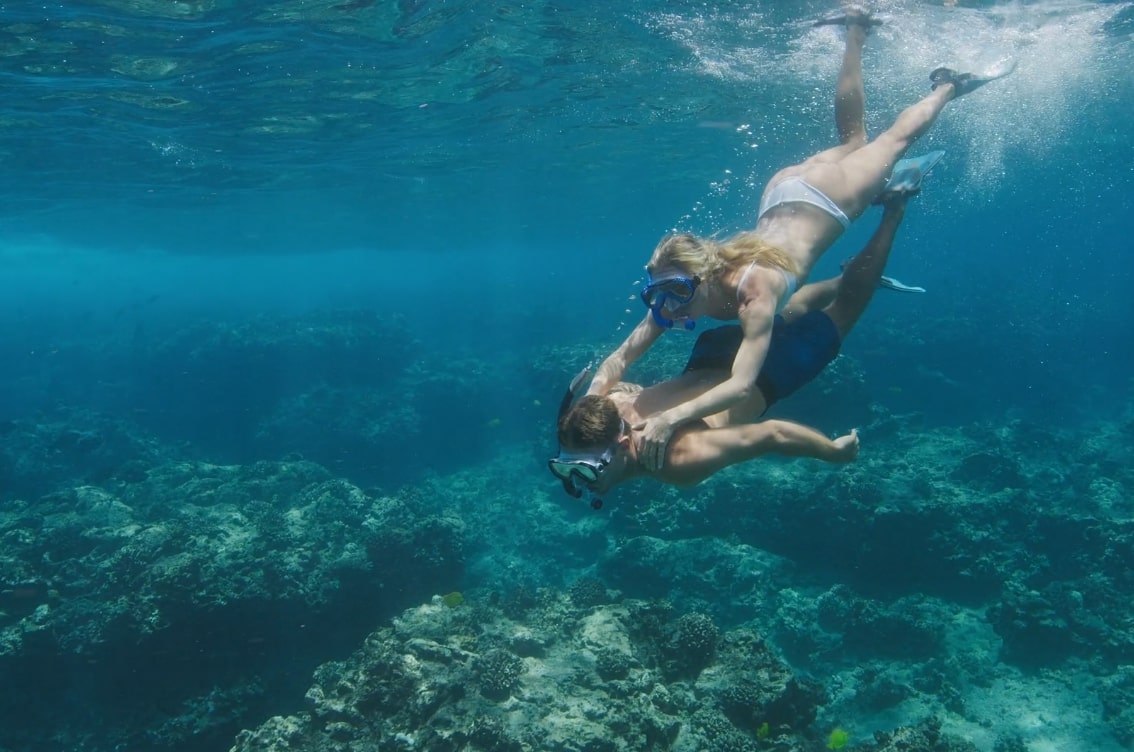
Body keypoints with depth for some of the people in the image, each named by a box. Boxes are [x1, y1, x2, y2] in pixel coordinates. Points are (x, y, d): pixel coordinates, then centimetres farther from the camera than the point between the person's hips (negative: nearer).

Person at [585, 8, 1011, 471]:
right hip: (782, 191, 5)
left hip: (824, 197, -5)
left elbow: (742, 387, -52)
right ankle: (856, 34, 46)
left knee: (896, 139, 22)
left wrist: (670, 418, -64)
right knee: (852, 140, 30)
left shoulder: (753, 291, -43)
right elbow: (620, 358, -26)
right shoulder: (675, 292, -27)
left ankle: (947, 85, 45)